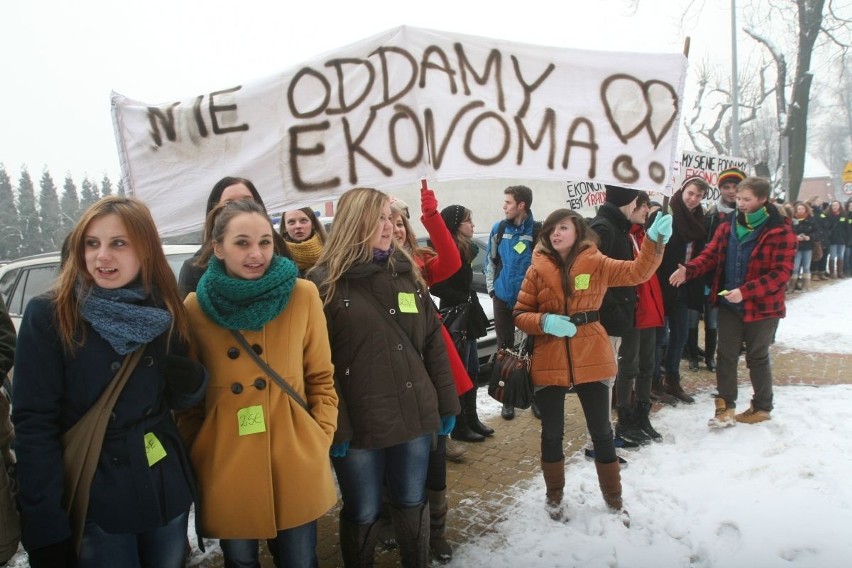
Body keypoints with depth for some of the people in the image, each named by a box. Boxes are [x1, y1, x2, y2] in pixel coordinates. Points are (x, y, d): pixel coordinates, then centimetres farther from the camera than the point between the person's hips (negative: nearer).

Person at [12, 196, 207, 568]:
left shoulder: (165, 312, 0)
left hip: (167, 490, 4)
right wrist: (47, 529, -14)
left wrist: (192, 382, -14)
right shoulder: (48, 315, -11)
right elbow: (33, 424, -12)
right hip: (93, 503, -3)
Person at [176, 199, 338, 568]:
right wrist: (195, 453, 2)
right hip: (226, 467, 0)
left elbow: (321, 377, 2)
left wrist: (320, 440, -4)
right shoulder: (195, 307, -6)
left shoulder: (303, 295, -6)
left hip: (295, 462, 0)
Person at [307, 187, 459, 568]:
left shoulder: (406, 272, 8)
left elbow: (433, 341, 8)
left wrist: (447, 403, 7)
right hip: (359, 422, -4)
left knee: (412, 504, 19)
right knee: (362, 513, 13)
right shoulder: (325, 280, -7)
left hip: (414, 414, 4)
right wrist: (334, 424, -14)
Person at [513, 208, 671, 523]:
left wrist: (654, 240, -29)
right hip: (549, 362, 0)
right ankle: (554, 496, 34)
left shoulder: (596, 263, -1)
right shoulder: (537, 269, -2)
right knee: (552, 432, 13)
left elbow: (637, 272, -14)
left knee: (601, 431, 13)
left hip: (592, 359, 0)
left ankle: (614, 498, 33)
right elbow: (520, 314, -2)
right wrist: (545, 321, -22)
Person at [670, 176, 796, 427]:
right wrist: (687, 270, -21)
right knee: (726, 355, 8)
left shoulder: (780, 231, -13)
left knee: (757, 358, 11)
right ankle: (725, 406, 18)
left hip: (762, 307, -4)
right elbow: (710, 255, -1)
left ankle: (762, 407, 30)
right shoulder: (728, 227, 3)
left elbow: (781, 272, -18)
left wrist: (745, 291, -28)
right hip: (729, 304, 4)